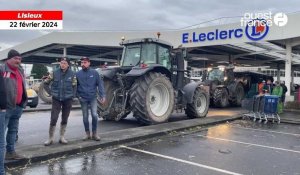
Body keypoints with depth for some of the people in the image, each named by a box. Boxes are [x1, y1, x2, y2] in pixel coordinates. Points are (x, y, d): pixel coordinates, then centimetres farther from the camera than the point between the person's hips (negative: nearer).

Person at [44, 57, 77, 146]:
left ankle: (62, 137, 21)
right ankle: (50, 138, 7)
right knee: (53, 119, -5)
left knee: (64, 119, 9)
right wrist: (52, 92, 0)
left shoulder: (72, 74, -1)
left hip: (67, 100, 1)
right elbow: (46, 82, 6)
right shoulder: (55, 73, -2)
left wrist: (72, 96, -3)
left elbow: (74, 86, 4)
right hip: (56, 99, -1)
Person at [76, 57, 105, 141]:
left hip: (93, 98, -1)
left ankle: (94, 133, 7)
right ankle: (87, 133, 23)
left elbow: (100, 84, -3)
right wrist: (78, 96, -5)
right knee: (85, 117, 8)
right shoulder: (78, 74, 0)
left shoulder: (94, 72, -3)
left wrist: (102, 96, -9)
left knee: (94, 115, -10)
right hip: (83, 99, 1)